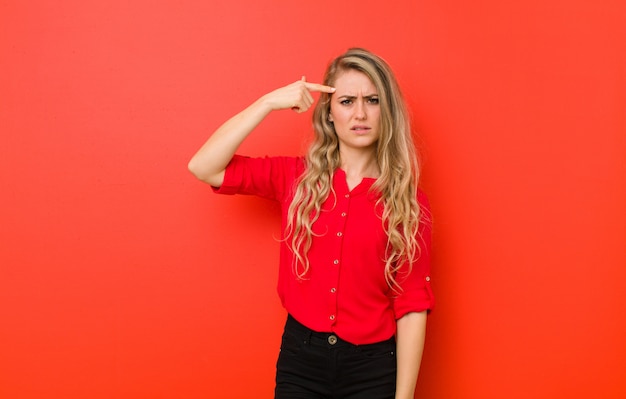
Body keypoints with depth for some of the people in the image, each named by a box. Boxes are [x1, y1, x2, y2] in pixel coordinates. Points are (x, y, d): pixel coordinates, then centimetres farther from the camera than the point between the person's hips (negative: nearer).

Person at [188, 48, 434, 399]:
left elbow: (412, 306, -7)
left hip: (373, 367, -1)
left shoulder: (407, 202, -6)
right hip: (300, 358, 2)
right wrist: (269, 102, -13)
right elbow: (204, 168, -9)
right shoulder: (296, 177, -1)